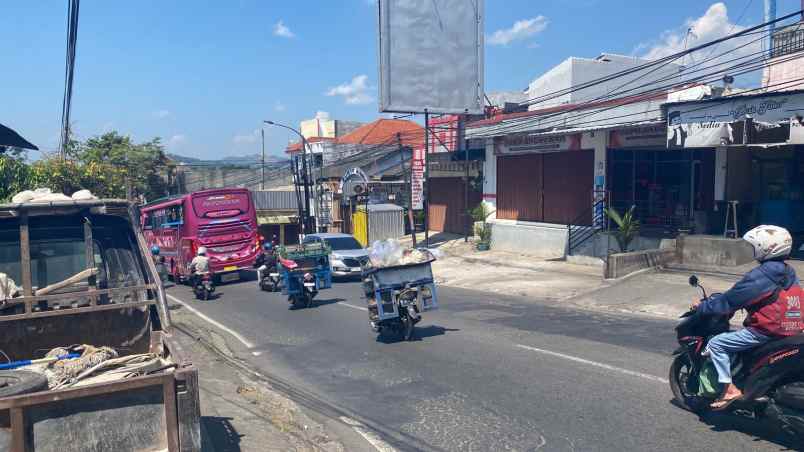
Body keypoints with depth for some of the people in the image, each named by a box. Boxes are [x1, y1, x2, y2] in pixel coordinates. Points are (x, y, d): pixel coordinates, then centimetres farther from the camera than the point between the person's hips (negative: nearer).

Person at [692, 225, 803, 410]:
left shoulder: (759, 276, -19)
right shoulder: (789, 273, 9)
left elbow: (729, 301, -15)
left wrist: (702, 306, -2)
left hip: (764, 331, -9)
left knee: (716, 344, -4)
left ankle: (729, 389, -8)